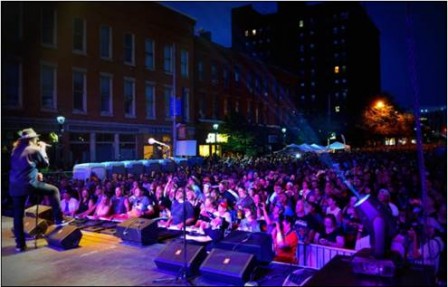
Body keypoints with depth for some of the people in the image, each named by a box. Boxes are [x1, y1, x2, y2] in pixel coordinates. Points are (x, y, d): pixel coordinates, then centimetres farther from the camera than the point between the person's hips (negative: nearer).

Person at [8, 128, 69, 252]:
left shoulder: (16, 151, 18)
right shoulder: (35, 149, -1)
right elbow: (45, 163, 10)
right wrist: (43, 149, 19)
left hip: (14, 186, 7)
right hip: (29, 184, -7)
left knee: (18, 215, 11)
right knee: (54, 190, 11)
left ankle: (20, 244, 15)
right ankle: (59, 220, 7)